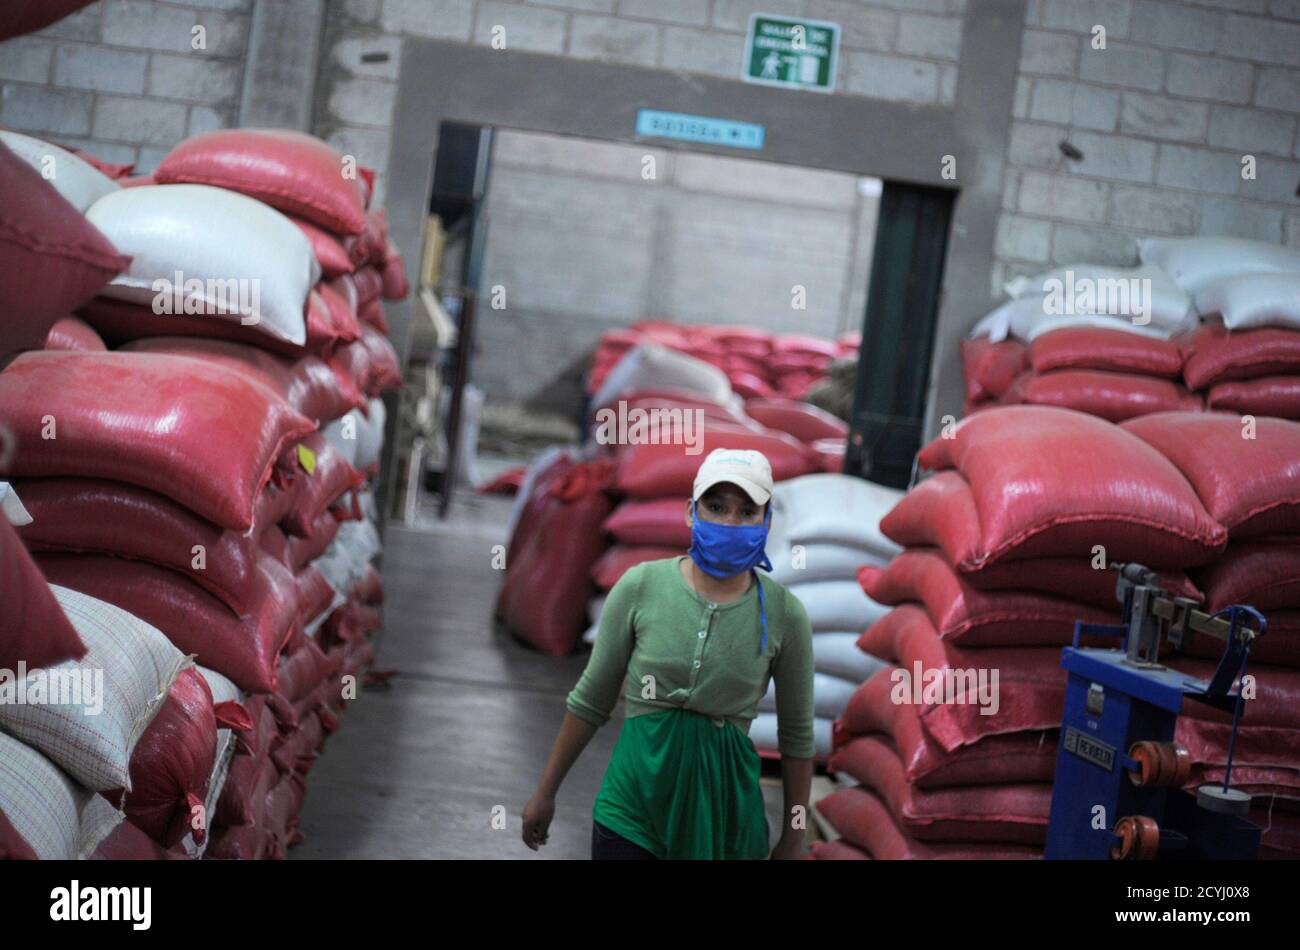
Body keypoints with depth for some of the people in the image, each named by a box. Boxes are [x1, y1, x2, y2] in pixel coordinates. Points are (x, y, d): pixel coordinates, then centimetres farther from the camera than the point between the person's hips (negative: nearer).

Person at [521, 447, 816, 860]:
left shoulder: (784, 614, -5)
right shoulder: (641, 586, -6)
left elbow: (797, 735, 4)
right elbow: (590, 700, 4)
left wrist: (793, 839, 7)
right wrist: (545, 792, 9)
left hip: (724, 813, 0)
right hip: (635, 805, 0)